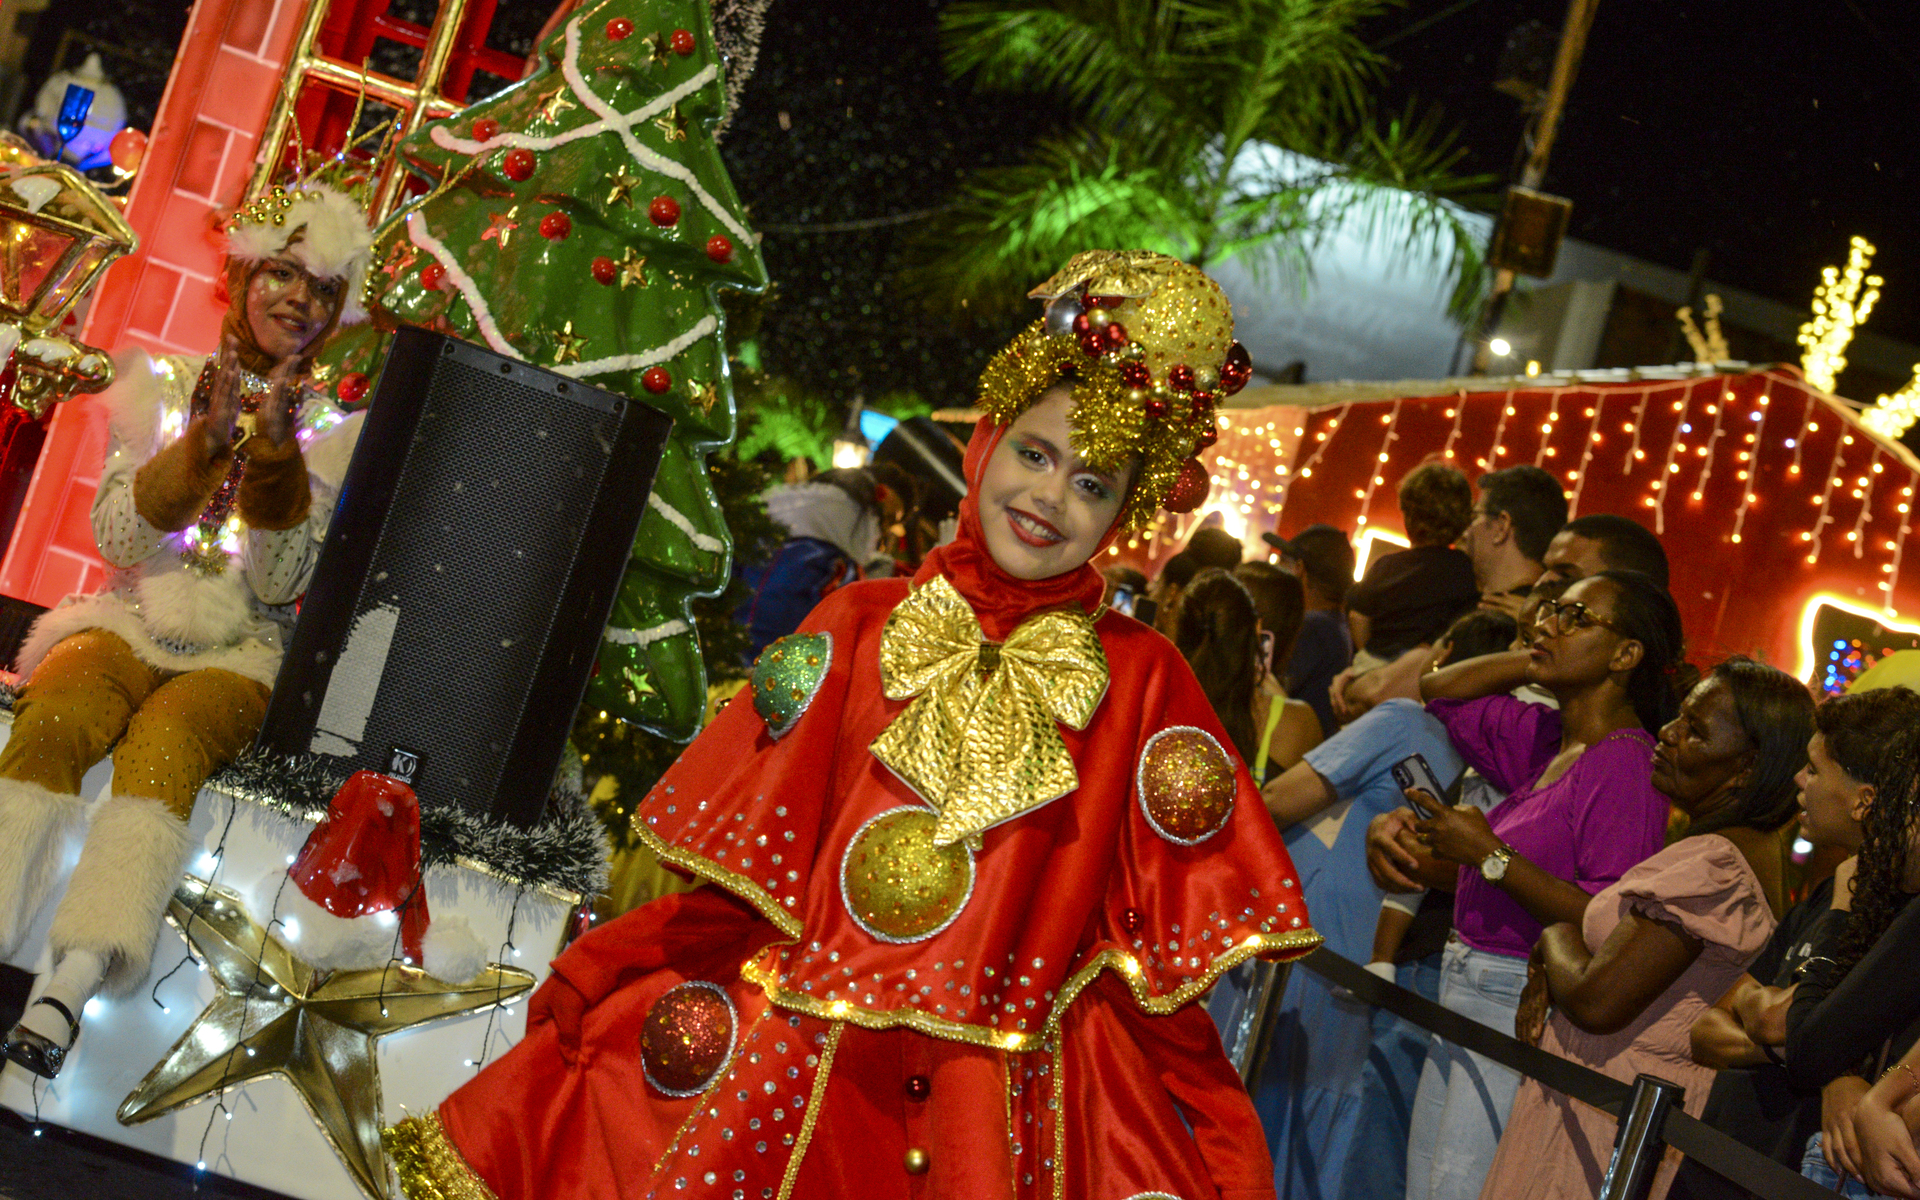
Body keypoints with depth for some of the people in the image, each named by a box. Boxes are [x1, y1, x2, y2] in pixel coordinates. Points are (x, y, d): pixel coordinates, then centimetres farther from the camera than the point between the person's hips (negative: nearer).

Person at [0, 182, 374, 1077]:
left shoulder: (334, 431, 10)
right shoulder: (165, 385, 13)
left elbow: (282, 583, -1)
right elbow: (116, 537, 2)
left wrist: (275, 452, -12)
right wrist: (205, 443, -11)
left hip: (241, 652, -1)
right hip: (133, 624, 1)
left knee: (166, 743, -35)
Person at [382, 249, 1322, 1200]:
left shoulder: (1143, 681, 4)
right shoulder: (859, 625, 6)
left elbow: (1160, 920, 4)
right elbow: (755, 864, 8)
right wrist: (595, 976, 2)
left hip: (1003, 1097, -1)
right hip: (793, 1059, 1)